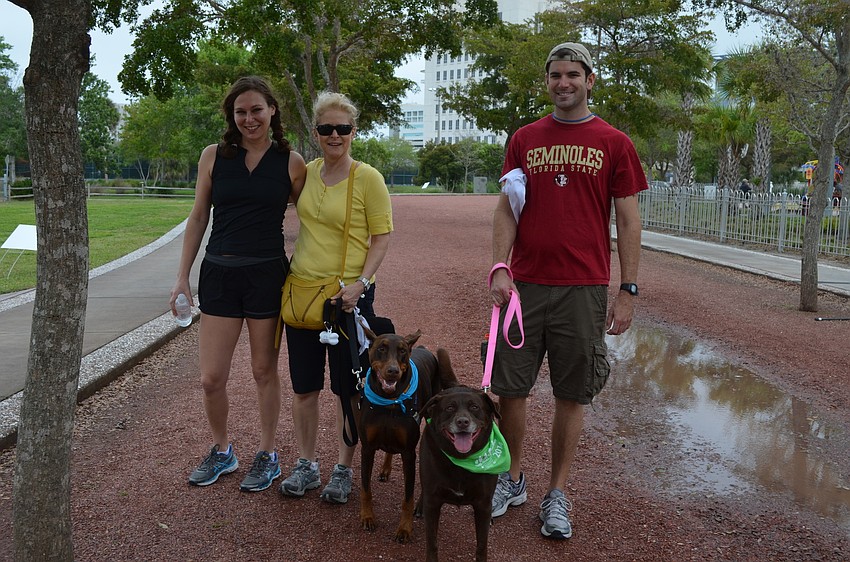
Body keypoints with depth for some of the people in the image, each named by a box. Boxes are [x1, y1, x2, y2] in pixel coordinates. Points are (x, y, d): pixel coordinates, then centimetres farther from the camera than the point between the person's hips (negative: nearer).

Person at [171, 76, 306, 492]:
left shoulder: (290, 162, -1)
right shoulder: (214, 156, 3)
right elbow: (198, 218, 8)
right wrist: (182, 277, 5)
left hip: (267, 274, -2)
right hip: (219, 273, 2)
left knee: (264, 371, 9)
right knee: (211, 378, 4)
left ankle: (268, 457, 27)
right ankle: (221, 452, 28)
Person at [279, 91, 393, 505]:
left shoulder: (368, 178, -9)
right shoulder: (305, 173, 6)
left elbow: (382, 238, -8)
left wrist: (360, 283, -20)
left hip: (348, 295, -5)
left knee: (348, 389, 6)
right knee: (304, 385, 12)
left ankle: (343, 469, 23)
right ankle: (306, 466, 28)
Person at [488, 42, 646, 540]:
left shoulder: (613, 143, 3)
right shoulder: (525, 140, 10)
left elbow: (629, 222, 3)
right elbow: (506, 209, 8)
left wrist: (628, 292, -3)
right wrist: (500, 266, -7)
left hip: (584, 289, -2)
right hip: (524, 285, 2)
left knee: (572, 395, 6)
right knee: (511, 388, 5)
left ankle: (557, 494, 21)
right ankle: (513, 480, 25)